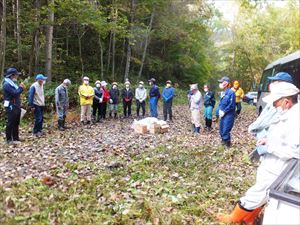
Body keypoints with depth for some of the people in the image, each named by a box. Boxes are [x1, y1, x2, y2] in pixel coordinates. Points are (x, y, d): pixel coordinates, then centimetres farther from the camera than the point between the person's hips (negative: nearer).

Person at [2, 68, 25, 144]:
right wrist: (21, 88, -9)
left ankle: (15, 138, 22)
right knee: (10, 123, -4)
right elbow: (15, 93, -22)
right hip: (11, 107, -10)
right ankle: (9, 140, 2)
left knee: (16, 123, 14)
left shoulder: (13, 83, 18)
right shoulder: (7, 84, -13)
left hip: (16, 106, 10)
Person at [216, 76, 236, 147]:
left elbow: (231, 105, -18)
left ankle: (228, 146, 3)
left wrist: (224, 112, -12)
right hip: (223, 115, 9)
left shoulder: (231, 92, -16)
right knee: (222, 131, 16)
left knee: (226, 131, -9)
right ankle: (224, 143, 31)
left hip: (228, 115, -9)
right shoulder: (223, 93, 10)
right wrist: (219, 111, -2)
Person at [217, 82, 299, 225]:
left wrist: (268, 148, -22)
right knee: (259, 195, 22)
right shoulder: (286, 115, 4)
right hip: (270, 165, 9)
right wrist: (267, 139, 4)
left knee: (255, 196, 7)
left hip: (275, 170, -9)